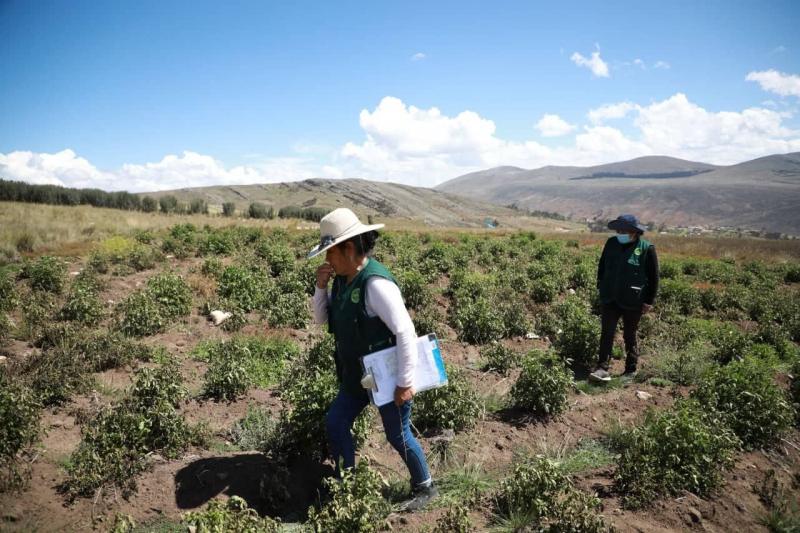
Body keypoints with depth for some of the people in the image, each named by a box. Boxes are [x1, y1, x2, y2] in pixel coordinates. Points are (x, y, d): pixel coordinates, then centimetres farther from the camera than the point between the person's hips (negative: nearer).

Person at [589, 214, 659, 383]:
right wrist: (601, 287, 12)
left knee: (630, 336, 11)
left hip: (632, 302, -3)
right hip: (609, 299, 3)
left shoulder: (647, 249, -9)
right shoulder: (611, 243, 2)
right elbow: (602, 266, 15)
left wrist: (649, 301, -5)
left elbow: (653, 277, -5)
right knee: (606, 333, -4)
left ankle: (631, 370, 24)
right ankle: (603, 369, -2)